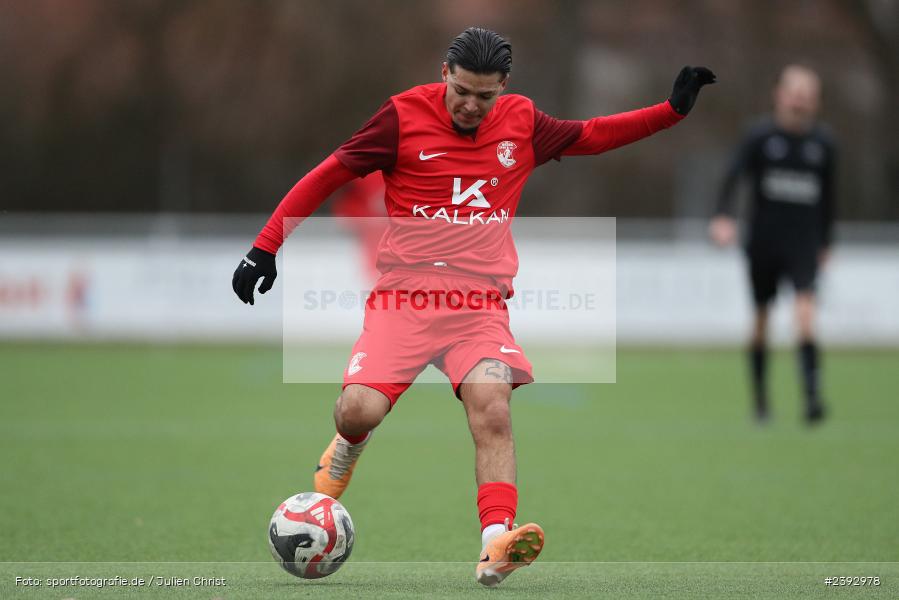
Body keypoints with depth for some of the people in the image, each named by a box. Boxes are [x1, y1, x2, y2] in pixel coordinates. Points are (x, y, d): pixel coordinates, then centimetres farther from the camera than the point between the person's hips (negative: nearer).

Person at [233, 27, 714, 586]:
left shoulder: (520, 121, 7)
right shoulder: (405, 115, -3)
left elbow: (589, 135, 25)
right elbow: (328, 176, 2)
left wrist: (674, 109, 17)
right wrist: (266, 248, -2)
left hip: (481, 303, 2)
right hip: (404, 293, -2)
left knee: (493, 412, -22)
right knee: (358, 412, -18)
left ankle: (495, 548, -30)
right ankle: (346, 452, 21)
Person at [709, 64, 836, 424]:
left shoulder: (823, 143, 6)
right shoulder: (760, 136, -2)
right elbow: (733, 175, -13)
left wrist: (825, 242, 18)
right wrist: (723, 215, -29)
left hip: (804, 243, 0)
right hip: (764, 242, 0)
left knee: (805, 311, -18)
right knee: (761, 318, 7)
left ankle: (812, 395, -25)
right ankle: (759, 397, 23)